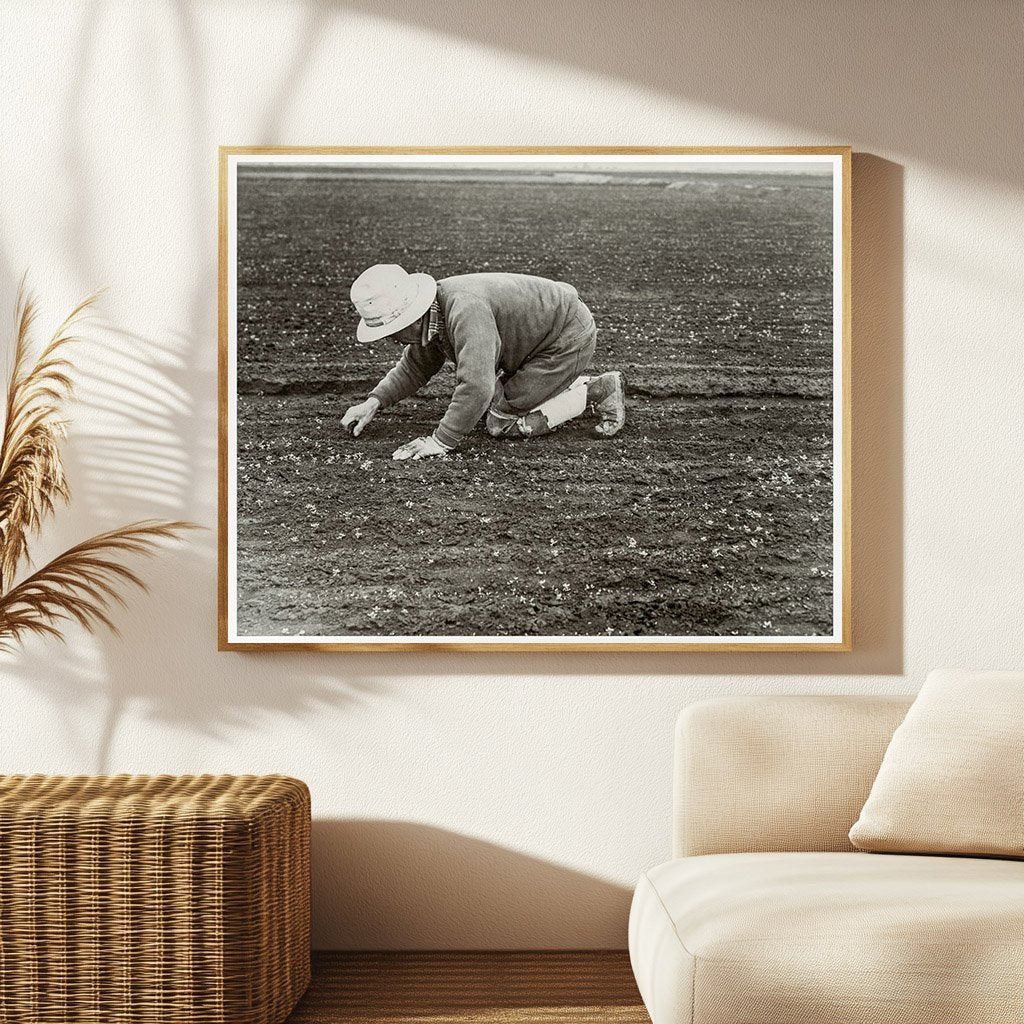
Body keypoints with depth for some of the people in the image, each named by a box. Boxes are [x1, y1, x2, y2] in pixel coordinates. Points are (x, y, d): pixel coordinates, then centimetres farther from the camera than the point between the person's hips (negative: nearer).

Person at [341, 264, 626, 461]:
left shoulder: (466, 310, -35)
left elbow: (476, 387, -41)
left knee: (503, 422, -10)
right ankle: (581, 385, 23)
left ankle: (597, 392, -3)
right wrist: (374, 402, -2)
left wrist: (441, 440, -35)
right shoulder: (431, 313, -4)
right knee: (489, 406, 16)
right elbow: (414, 366, 12)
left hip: (568, 339, -10)